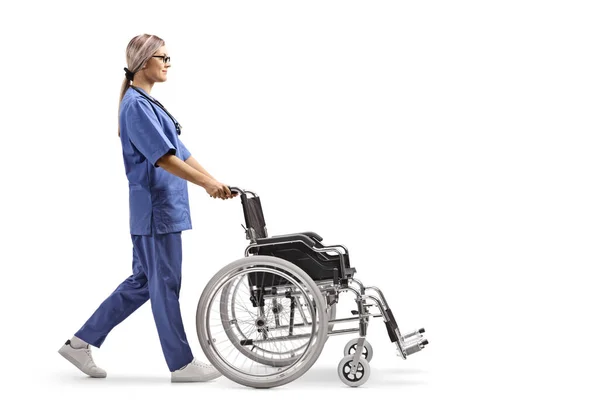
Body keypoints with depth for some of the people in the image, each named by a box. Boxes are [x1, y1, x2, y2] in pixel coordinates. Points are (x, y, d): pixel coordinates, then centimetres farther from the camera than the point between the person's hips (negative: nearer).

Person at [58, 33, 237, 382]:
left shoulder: (149, 103, 17)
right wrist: (207, 184, -25)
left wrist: (215, 182, 10)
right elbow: (162, 157, -22)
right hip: (156, 209, -10)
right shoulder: (136, 105, -13)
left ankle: (81, 342, 20)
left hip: (160, 208, 10)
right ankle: (182, 364, 10)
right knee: (165, 285, 0)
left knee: (143, 282, 15)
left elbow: (181, 153, 16)